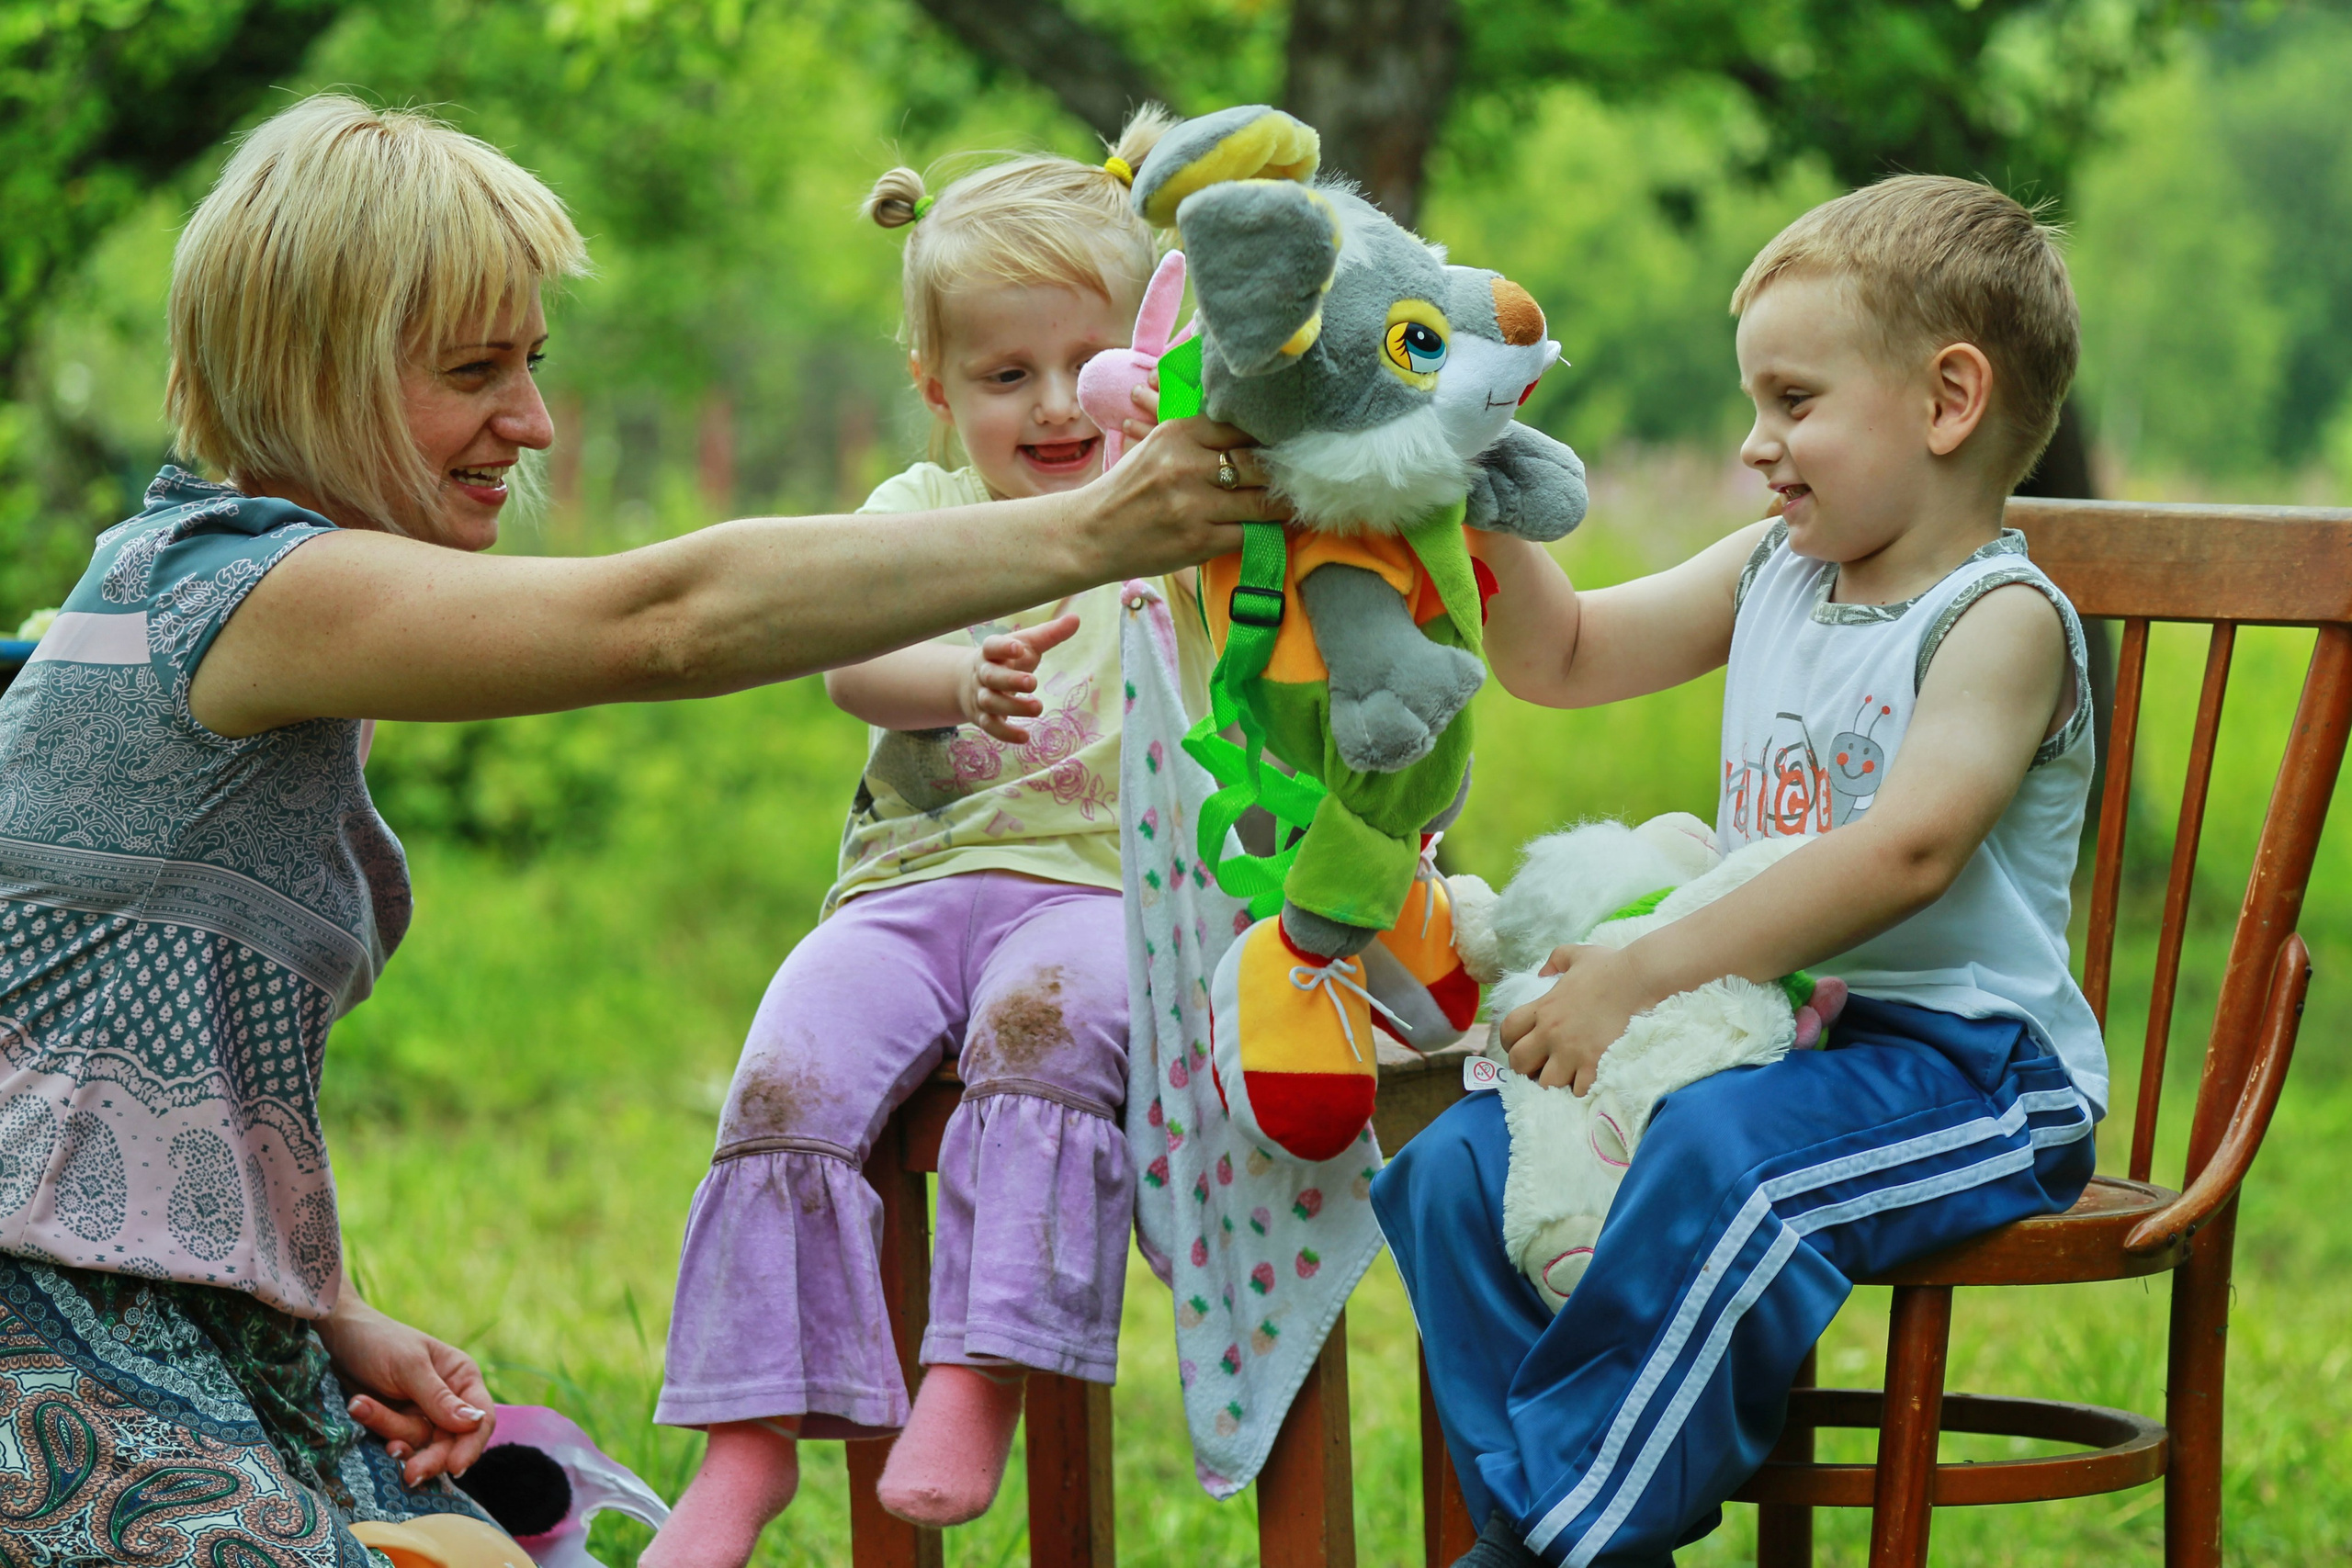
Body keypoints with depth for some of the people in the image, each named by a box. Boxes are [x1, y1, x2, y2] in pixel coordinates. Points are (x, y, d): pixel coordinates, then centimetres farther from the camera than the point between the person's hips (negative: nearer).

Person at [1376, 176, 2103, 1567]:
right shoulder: (1772, 577, 15)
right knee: (1459, 1166, -8)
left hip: (1967, 1071, -8)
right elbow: (1562, 656, 25)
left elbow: (1905, 851, -25)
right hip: (1776, 1033, 8)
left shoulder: (2004, 618, -11)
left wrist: (1647, 973, -27)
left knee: (1721, 1159, -36)